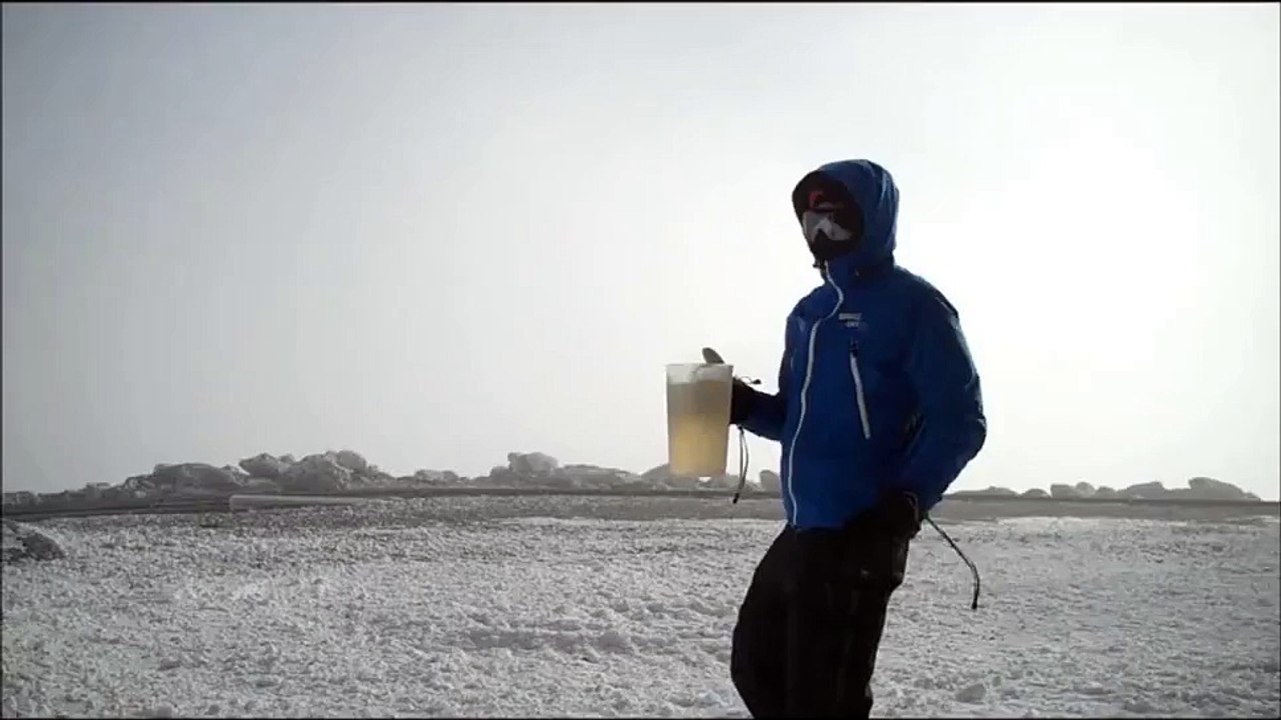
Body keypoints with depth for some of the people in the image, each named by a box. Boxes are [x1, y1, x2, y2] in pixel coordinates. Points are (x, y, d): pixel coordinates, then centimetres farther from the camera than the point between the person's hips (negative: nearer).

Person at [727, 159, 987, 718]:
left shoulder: (912, 305, -6)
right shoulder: (809, 312, 17)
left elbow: (960, 420, -12)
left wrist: (908, 500, -25)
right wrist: (747, 407, 3)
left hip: (861, 537, -9)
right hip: (801, 533, 9)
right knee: (755, 666, 16)